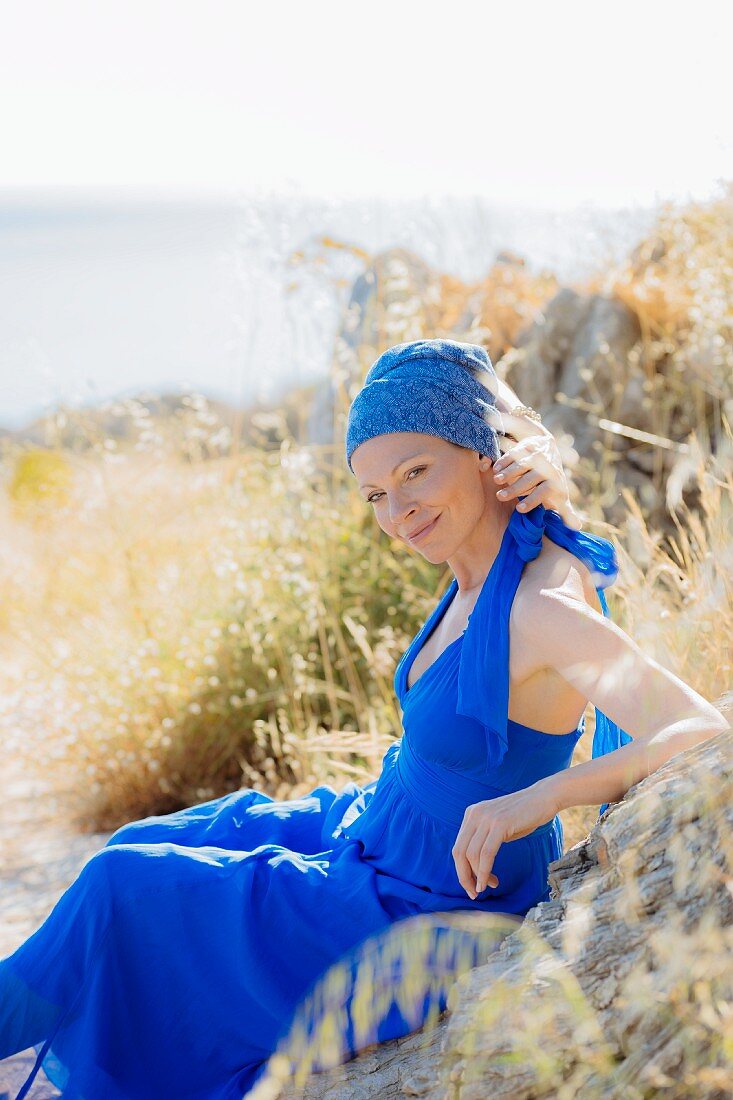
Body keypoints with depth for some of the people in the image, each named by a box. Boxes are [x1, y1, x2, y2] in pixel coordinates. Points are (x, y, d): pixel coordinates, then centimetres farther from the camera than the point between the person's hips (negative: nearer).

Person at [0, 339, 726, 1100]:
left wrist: (541, 794, -47)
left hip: (426, 917, -9)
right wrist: (539, 469, -9)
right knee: (143, 847, 20)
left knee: (124, 888, -2)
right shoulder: (489, 566, -8)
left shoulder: (542, 609, -32)